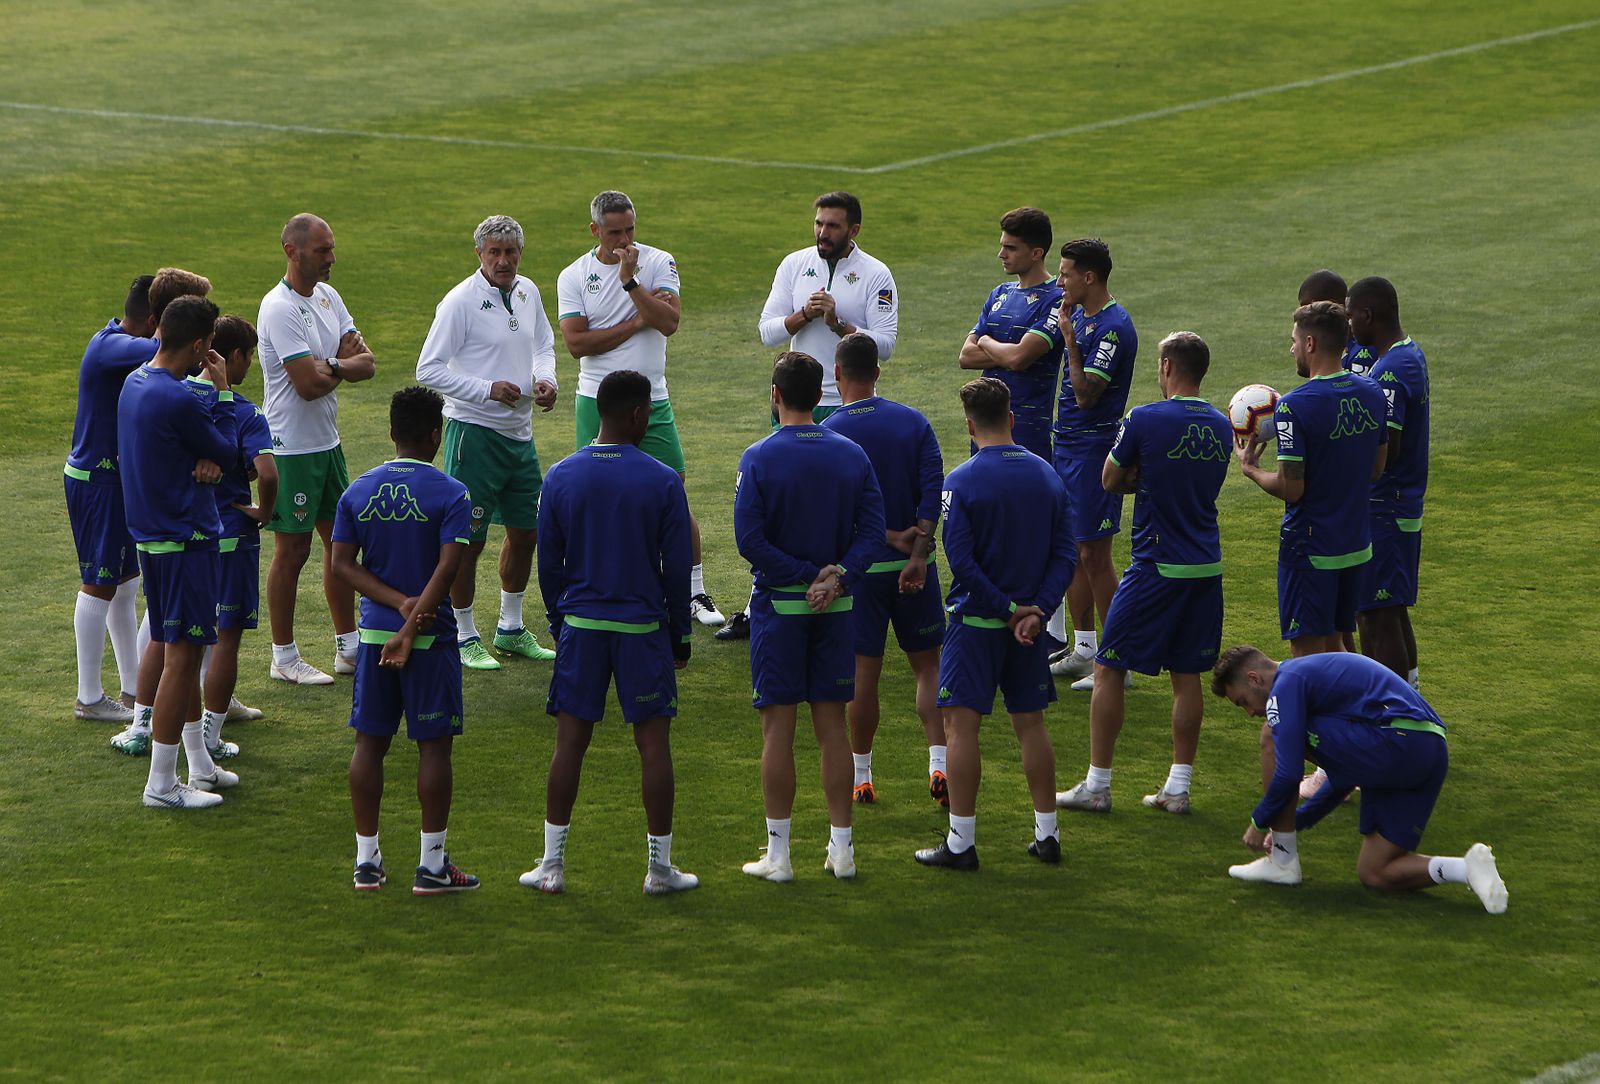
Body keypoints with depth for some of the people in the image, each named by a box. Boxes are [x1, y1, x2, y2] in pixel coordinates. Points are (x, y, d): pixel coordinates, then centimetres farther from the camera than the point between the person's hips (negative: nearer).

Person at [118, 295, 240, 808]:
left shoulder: (134, 383, 7)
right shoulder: (177, 401, -23)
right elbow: (225, 450, -9)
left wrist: (202, 457, -4)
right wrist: (221, 390, -1)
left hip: (150, 535, 10)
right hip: (185, 540, -10)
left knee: (182, 650, 18)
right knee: (182, 656, -4)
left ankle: (200, 764, 27)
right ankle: (162, 783, 0)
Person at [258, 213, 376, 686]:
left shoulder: (327, 297, 9)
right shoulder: (280, 309, -19)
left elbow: (366, 362, 2)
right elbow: (310, 385, -23)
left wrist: (330, 365, -17)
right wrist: (346, 366, -4)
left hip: (328, 442, 9)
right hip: (292, 446, -9)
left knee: (341, 540, 14)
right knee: (292, 550, -2)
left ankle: (348, 647, 24)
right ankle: (284, 659, 7)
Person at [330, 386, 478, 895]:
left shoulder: (358, 492, 3)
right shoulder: (450, 495, -10)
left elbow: (343, 563, -3)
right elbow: (448, 567, -18)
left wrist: (399, 603, -9)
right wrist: (412, 627, -16)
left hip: (374, 632, 4)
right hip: (431, 637, -4)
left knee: (370, 743, 10)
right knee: (434, 745, 3)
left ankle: (367, 860, 13)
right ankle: (432, 864, 5)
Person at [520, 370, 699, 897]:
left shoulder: (561, 477, 0)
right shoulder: (662, 481, -8)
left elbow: (548, 563, 5)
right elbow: (677, 567, -5)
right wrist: (680, 634, 6)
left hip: (580, 624, 2)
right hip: (643, 628, -2)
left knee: (570, 741, 6)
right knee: (653, 742, 4)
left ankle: (552, 864, 8)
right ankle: (660, 867, 7)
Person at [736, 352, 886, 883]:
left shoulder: (759, 459, -10)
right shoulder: (852, 455, 1)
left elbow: (748, 538, -16)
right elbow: (873, 529, -5)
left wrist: (808, 576, -12)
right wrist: (836, 575, -13)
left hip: (778, 602, -3)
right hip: (836, 609, 3)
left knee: (778, 728, 1)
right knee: (832, 724, 9)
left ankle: (778, 853, 2)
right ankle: (841, 846, 10)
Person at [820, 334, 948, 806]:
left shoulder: (829, 434, -9)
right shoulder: (914, 422, 2)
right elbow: (933, 491, -7)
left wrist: (891, 537, -9)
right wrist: (917, 554, -13)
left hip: (860, 567, -2)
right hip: (913, 565, 2)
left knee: (864, 672, 4)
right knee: (928, 665, 9)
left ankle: (860, 777, 12)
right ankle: (939, 764, -3)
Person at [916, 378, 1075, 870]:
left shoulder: (961, 482, -12)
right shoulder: (1047, 476, 4)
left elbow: (961, 561, -18)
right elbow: (1065, 554, 0)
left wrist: (1006, 610, -11)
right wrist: (1036, 610, -6)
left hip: (976, 622, -5)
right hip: (1030, 624, 5)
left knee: (960, 724, 0)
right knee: (1030, 723, 14)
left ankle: (961, 842, -1)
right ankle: (1047, 834, 17)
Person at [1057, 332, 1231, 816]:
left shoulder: (1144, 421, -13)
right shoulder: (1220, 427, 6)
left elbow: (1111, 480, -2)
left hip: (1157, 567, -6)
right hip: (1206, 568, 6)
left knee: (1109, 669, 4)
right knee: (1187, 675, 11)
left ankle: (1097, 786, 6)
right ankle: (1178, 788, 11)